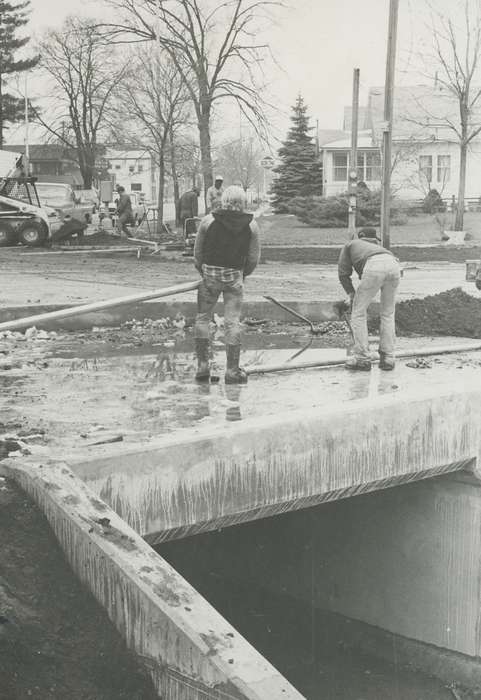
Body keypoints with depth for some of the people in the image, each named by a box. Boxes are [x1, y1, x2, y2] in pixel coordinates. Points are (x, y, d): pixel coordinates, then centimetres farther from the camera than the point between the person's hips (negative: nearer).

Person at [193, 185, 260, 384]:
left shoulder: (208, 221, -3)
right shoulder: (251, 226, 0)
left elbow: (197, 253, 3)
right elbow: (254, 259, 3)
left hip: (210, 273, 0)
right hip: (235, 275, 1)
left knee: (202, 318, 11)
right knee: (232, 322, 4)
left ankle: (202, 365, 7)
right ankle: (232, 370, 5)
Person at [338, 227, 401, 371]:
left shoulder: (350, 245, 35)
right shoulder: (379, 247, 45)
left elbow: (343, 273, 24)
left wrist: (352, 294, 32)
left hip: (374, 268, -4)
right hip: (394, 266, 4)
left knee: (358, 312, 10)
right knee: (388, 314, 20)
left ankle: (362, 358, 9)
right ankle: (387, 358, 18)